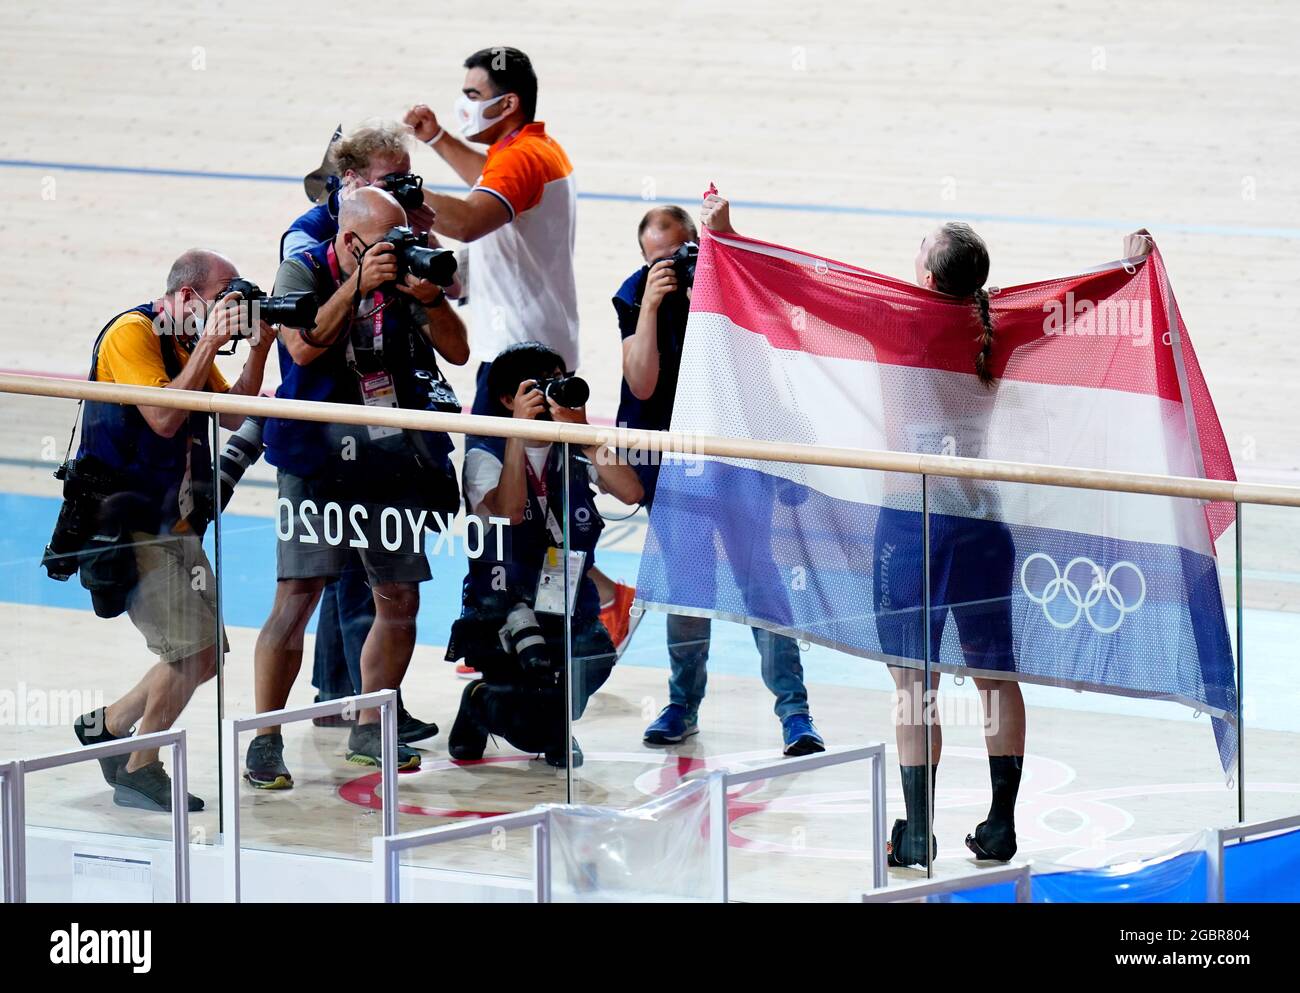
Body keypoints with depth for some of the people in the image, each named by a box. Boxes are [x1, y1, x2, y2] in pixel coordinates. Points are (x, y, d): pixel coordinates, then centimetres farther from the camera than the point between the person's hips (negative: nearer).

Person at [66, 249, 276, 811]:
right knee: (191, 649, -15)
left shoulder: (191, 344, 14)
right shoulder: (131, 333, -13)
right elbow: (164, 417, -23)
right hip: (129, 526, -9)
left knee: (205, 655, 8)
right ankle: (138, 773, -3)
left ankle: (106, 725, 24)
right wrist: (209, 345, -20)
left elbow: (233, 414, 12)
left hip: (174, 524, 9)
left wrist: (257, 349, -1)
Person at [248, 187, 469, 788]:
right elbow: (303, 347, -19)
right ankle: (265, 739, -8)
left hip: (394, 461, 5)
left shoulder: (402, 274, 6)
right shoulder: (303, 272, -3)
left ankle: (369, 730, 21)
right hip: (318, 459, -5)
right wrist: (357, 286, -23)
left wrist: (428, 297, -15)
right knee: (298, 595, -12)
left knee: (400, 599, 7)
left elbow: (456, 351, 3)